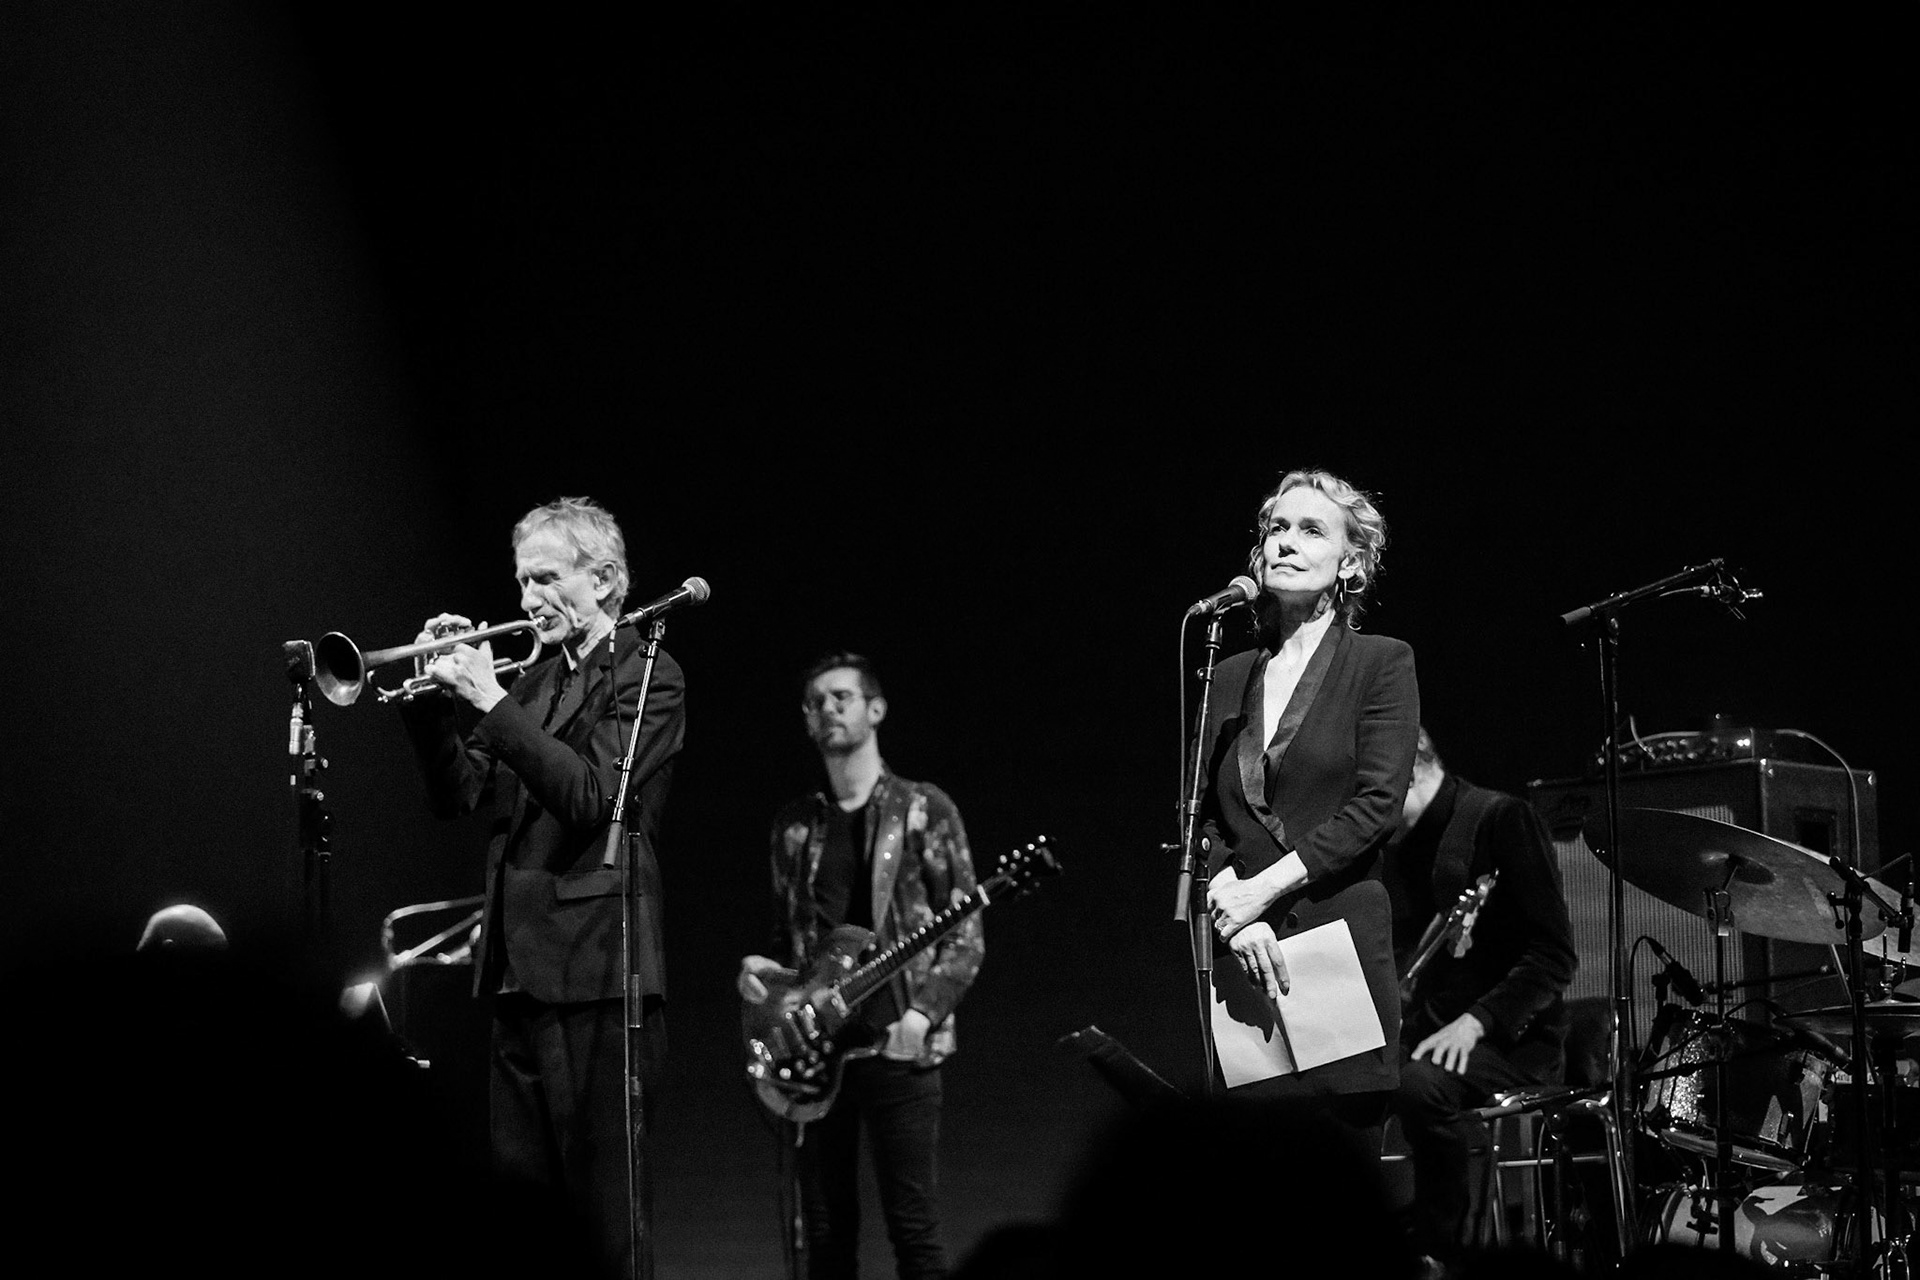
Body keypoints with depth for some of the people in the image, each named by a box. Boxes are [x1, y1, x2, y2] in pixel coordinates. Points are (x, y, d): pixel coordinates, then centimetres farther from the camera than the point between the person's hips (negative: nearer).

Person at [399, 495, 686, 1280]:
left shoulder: (649, 679, -3)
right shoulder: (534, 683, 17)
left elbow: (594, 794, -17)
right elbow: (458, 796, 13)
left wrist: (492, 704, -17)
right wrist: (436, 696, -1)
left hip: (596, 968, -7)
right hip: (519, 965, 7)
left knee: (605, 1201, -5)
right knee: (519, 1188, 9)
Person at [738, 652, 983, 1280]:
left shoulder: (923, 809, 2)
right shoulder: (794, 824, 15)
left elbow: (965, 935, -1)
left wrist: (924, 1011, -15)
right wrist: (762, 967, -1)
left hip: (897, 1045, -4)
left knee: (912, 1224, -7)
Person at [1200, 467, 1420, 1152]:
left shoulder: (1381, 662, 4)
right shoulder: (1231, 677, 17)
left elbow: (1375, 806, -6)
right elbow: (1205, 818, 11)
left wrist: (1263, 889, -12)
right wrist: (1235, 911, -8)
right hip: (1247, 961, 4)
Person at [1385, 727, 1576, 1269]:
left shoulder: (1499, 819, -8)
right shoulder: (1398, 846, 16)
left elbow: (1553, 956, -14)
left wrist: (1476, 1021, -25)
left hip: (1512, 1038, -7)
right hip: (1418, 1032, 7)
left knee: (1421, 1086, -36)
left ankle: (1443, 1252, -21)